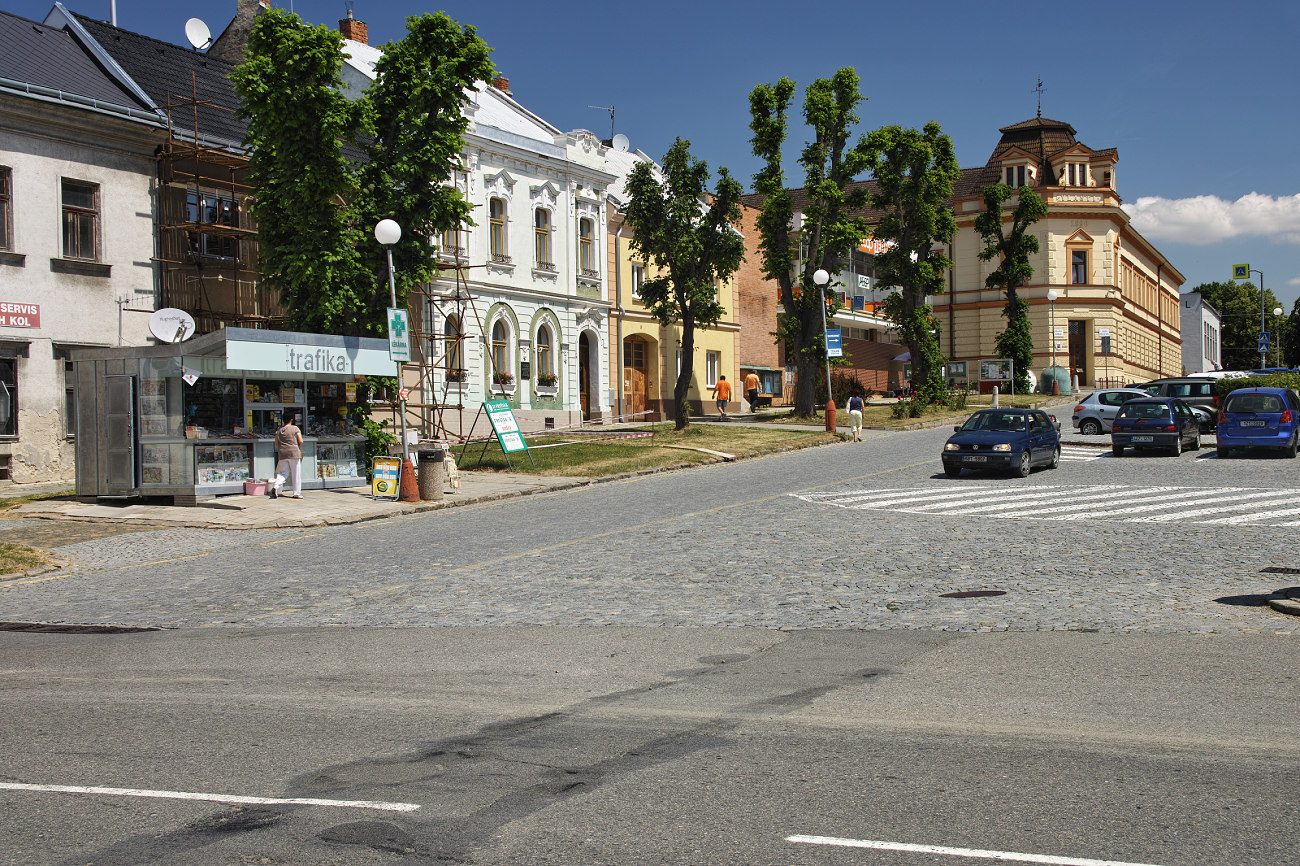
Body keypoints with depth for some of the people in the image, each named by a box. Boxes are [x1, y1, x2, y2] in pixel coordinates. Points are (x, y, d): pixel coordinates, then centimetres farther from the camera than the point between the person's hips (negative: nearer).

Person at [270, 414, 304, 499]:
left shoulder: (278, 431, 11)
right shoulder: (295, 428, -1)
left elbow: (276, 444, 14)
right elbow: (301, 441, -4)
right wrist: (298, 446, 16)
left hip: (282, 454, 4)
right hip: (294, 453, -4)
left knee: (283, 473, 11)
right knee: (296, 474, 3)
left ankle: (275, 487, -14)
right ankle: (297, 493, 4)